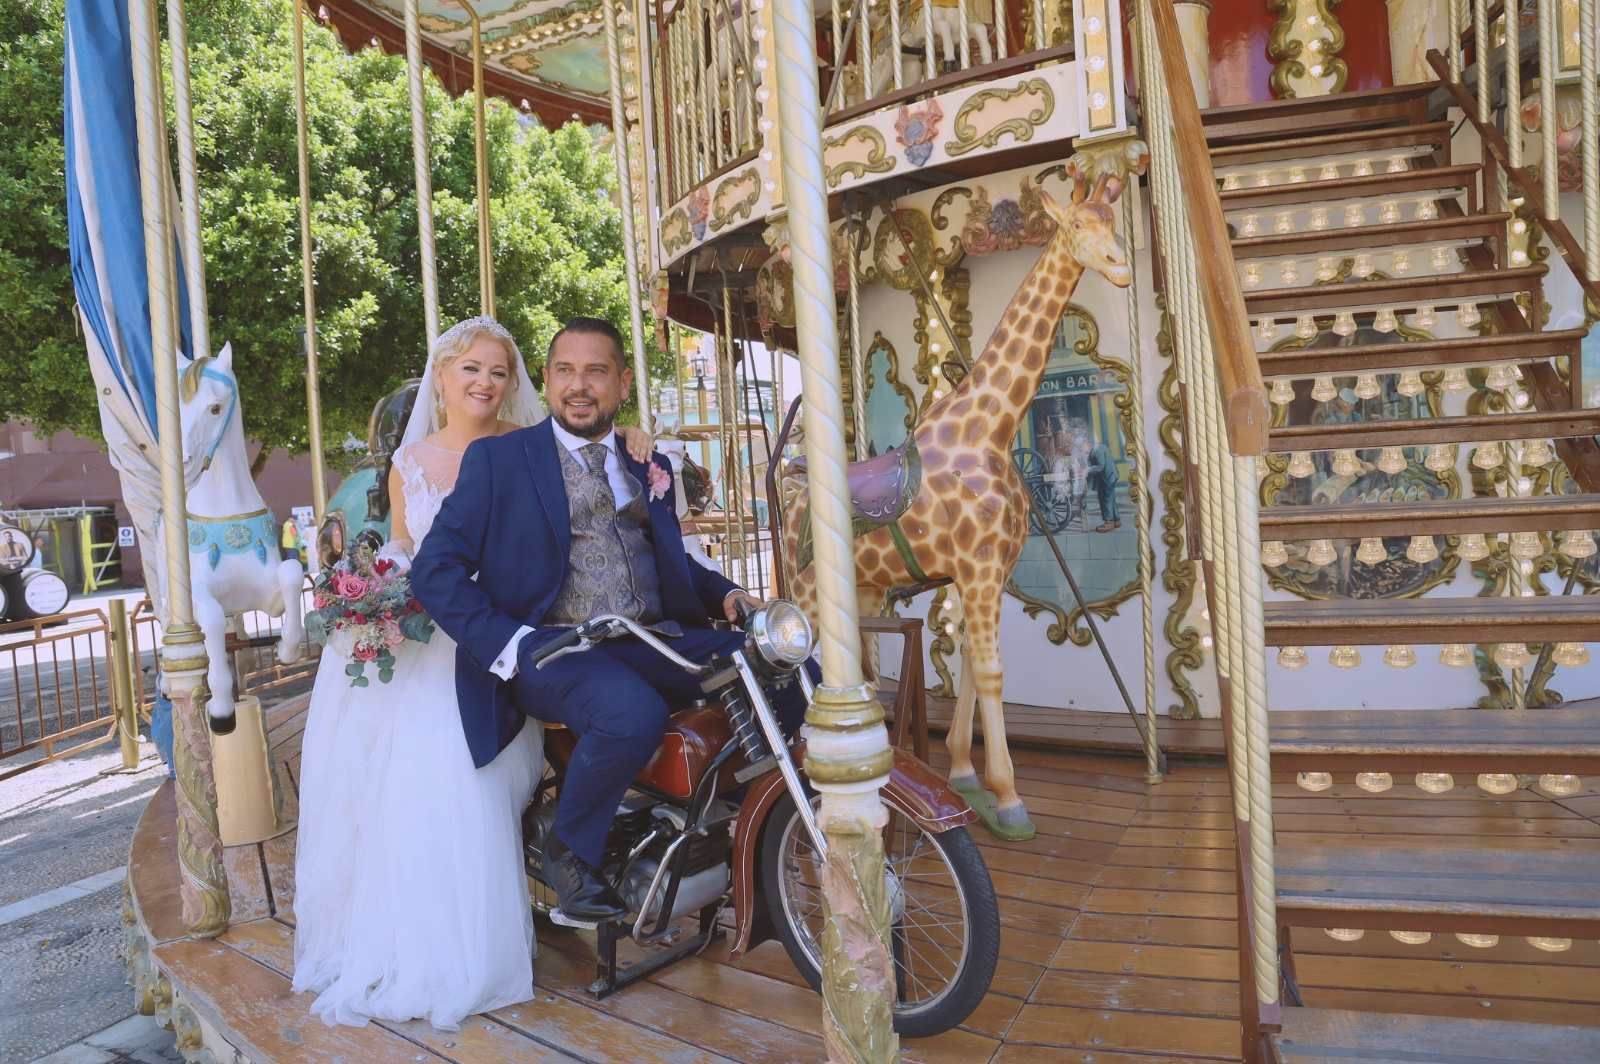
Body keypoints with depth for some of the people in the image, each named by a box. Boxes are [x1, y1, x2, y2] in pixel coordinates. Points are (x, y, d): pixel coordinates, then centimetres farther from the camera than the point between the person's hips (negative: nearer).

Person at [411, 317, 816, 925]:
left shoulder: (650, 468, 21)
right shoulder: (497, 459, 6)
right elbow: (434, 568, -1)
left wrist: (725, 593, 6)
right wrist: (507, 643, -16)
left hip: (653, 642, 5)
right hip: (552, 647, -4)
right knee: (634, 714, -37)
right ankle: (568, 852, -8)